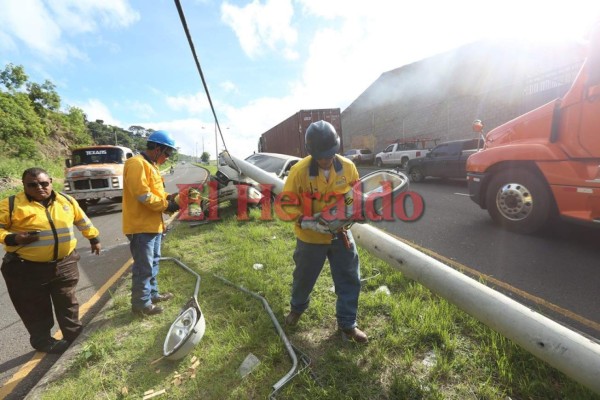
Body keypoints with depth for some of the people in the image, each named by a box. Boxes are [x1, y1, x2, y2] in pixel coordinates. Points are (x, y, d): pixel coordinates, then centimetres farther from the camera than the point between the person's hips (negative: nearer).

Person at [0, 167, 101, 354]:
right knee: (36, 309, 11)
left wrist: (94, 238, 21)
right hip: (27, 269, -3)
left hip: (64, 264, 3)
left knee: (67, 304, 16)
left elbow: (82, 220, 16)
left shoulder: (66, 200, 4)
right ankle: (42, 341, 30)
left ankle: (75, 336, 32)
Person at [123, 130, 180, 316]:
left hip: (153, 224, 11)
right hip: (141, 226, -11)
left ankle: (152, 294, 35)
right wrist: (166, 205, -16)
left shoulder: (151, 165, 16)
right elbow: (143, 195, -25)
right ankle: (141, 304, 15)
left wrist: (169, 197, 2)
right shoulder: (137, 164, -17)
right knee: (143, 267, 0)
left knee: (152, 263, 21)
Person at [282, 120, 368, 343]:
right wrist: (307, 222, -28)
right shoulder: (300, 171, -21)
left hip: (340, 234, 3)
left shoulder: (348, 167, -11)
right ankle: (297, 308, 51)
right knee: (304, 278, 19)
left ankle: (347, 324, 32)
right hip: (310, 237, -2)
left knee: (350, 280, 9)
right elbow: (287, 204, -16)